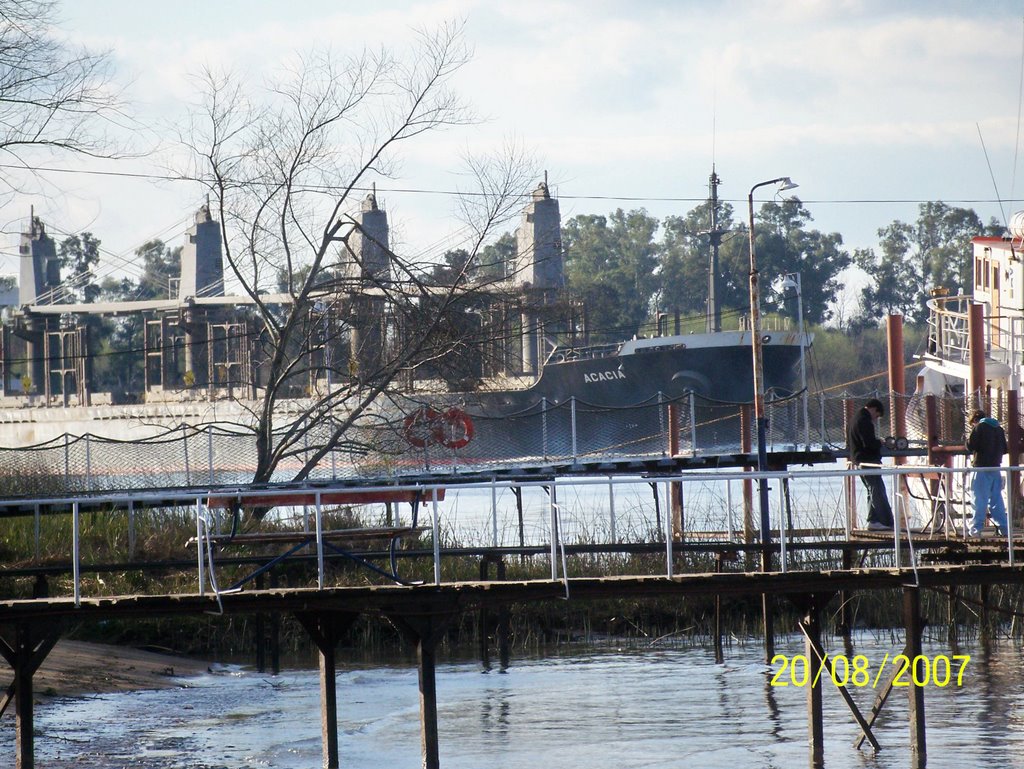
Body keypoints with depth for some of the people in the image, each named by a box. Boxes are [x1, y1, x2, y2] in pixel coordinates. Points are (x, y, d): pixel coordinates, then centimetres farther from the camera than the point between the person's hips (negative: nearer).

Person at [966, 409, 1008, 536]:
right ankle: (1003, 527, 9)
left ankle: (976, 528, -7)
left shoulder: (978, 428, -5)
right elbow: (1004, 449, 17)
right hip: (996, 467, 6)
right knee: (996, 499, 11)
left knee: (980, 499, -5)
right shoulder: (999, 429, 13)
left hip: (982, 468, -6)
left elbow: (970, 447, -9)